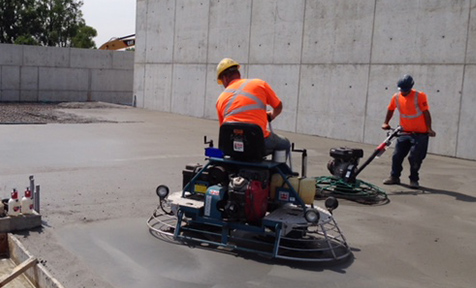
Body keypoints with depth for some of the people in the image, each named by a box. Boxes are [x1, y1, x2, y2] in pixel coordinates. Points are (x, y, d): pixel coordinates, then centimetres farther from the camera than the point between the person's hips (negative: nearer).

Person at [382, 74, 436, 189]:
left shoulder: (420, 96, -15)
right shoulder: (396, 97, -2)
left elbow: (426, 113, -14)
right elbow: (390, 110, 13)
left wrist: (429, 129, -17)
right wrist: (386, 123, 8)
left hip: (420, 134, -4)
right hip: (405, 132, 5)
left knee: (415, 158, -3)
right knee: (397, 155, 5)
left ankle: (414, 180, 11)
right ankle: (394, 177, 19)